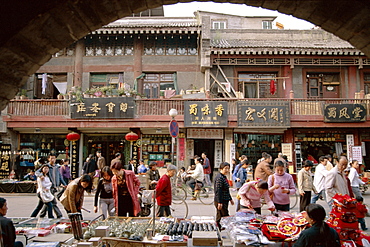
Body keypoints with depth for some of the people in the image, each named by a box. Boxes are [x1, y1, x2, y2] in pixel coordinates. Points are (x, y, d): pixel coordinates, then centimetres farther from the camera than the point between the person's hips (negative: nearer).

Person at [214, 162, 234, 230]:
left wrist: (230, 199, 28)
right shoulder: (219, 178, -17)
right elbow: (218, 191, -22)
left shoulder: (224, 177, 15)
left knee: (219, 217, 14)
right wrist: (219, 202, -25)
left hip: (225, 201, 10)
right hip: (221, 201, -10)